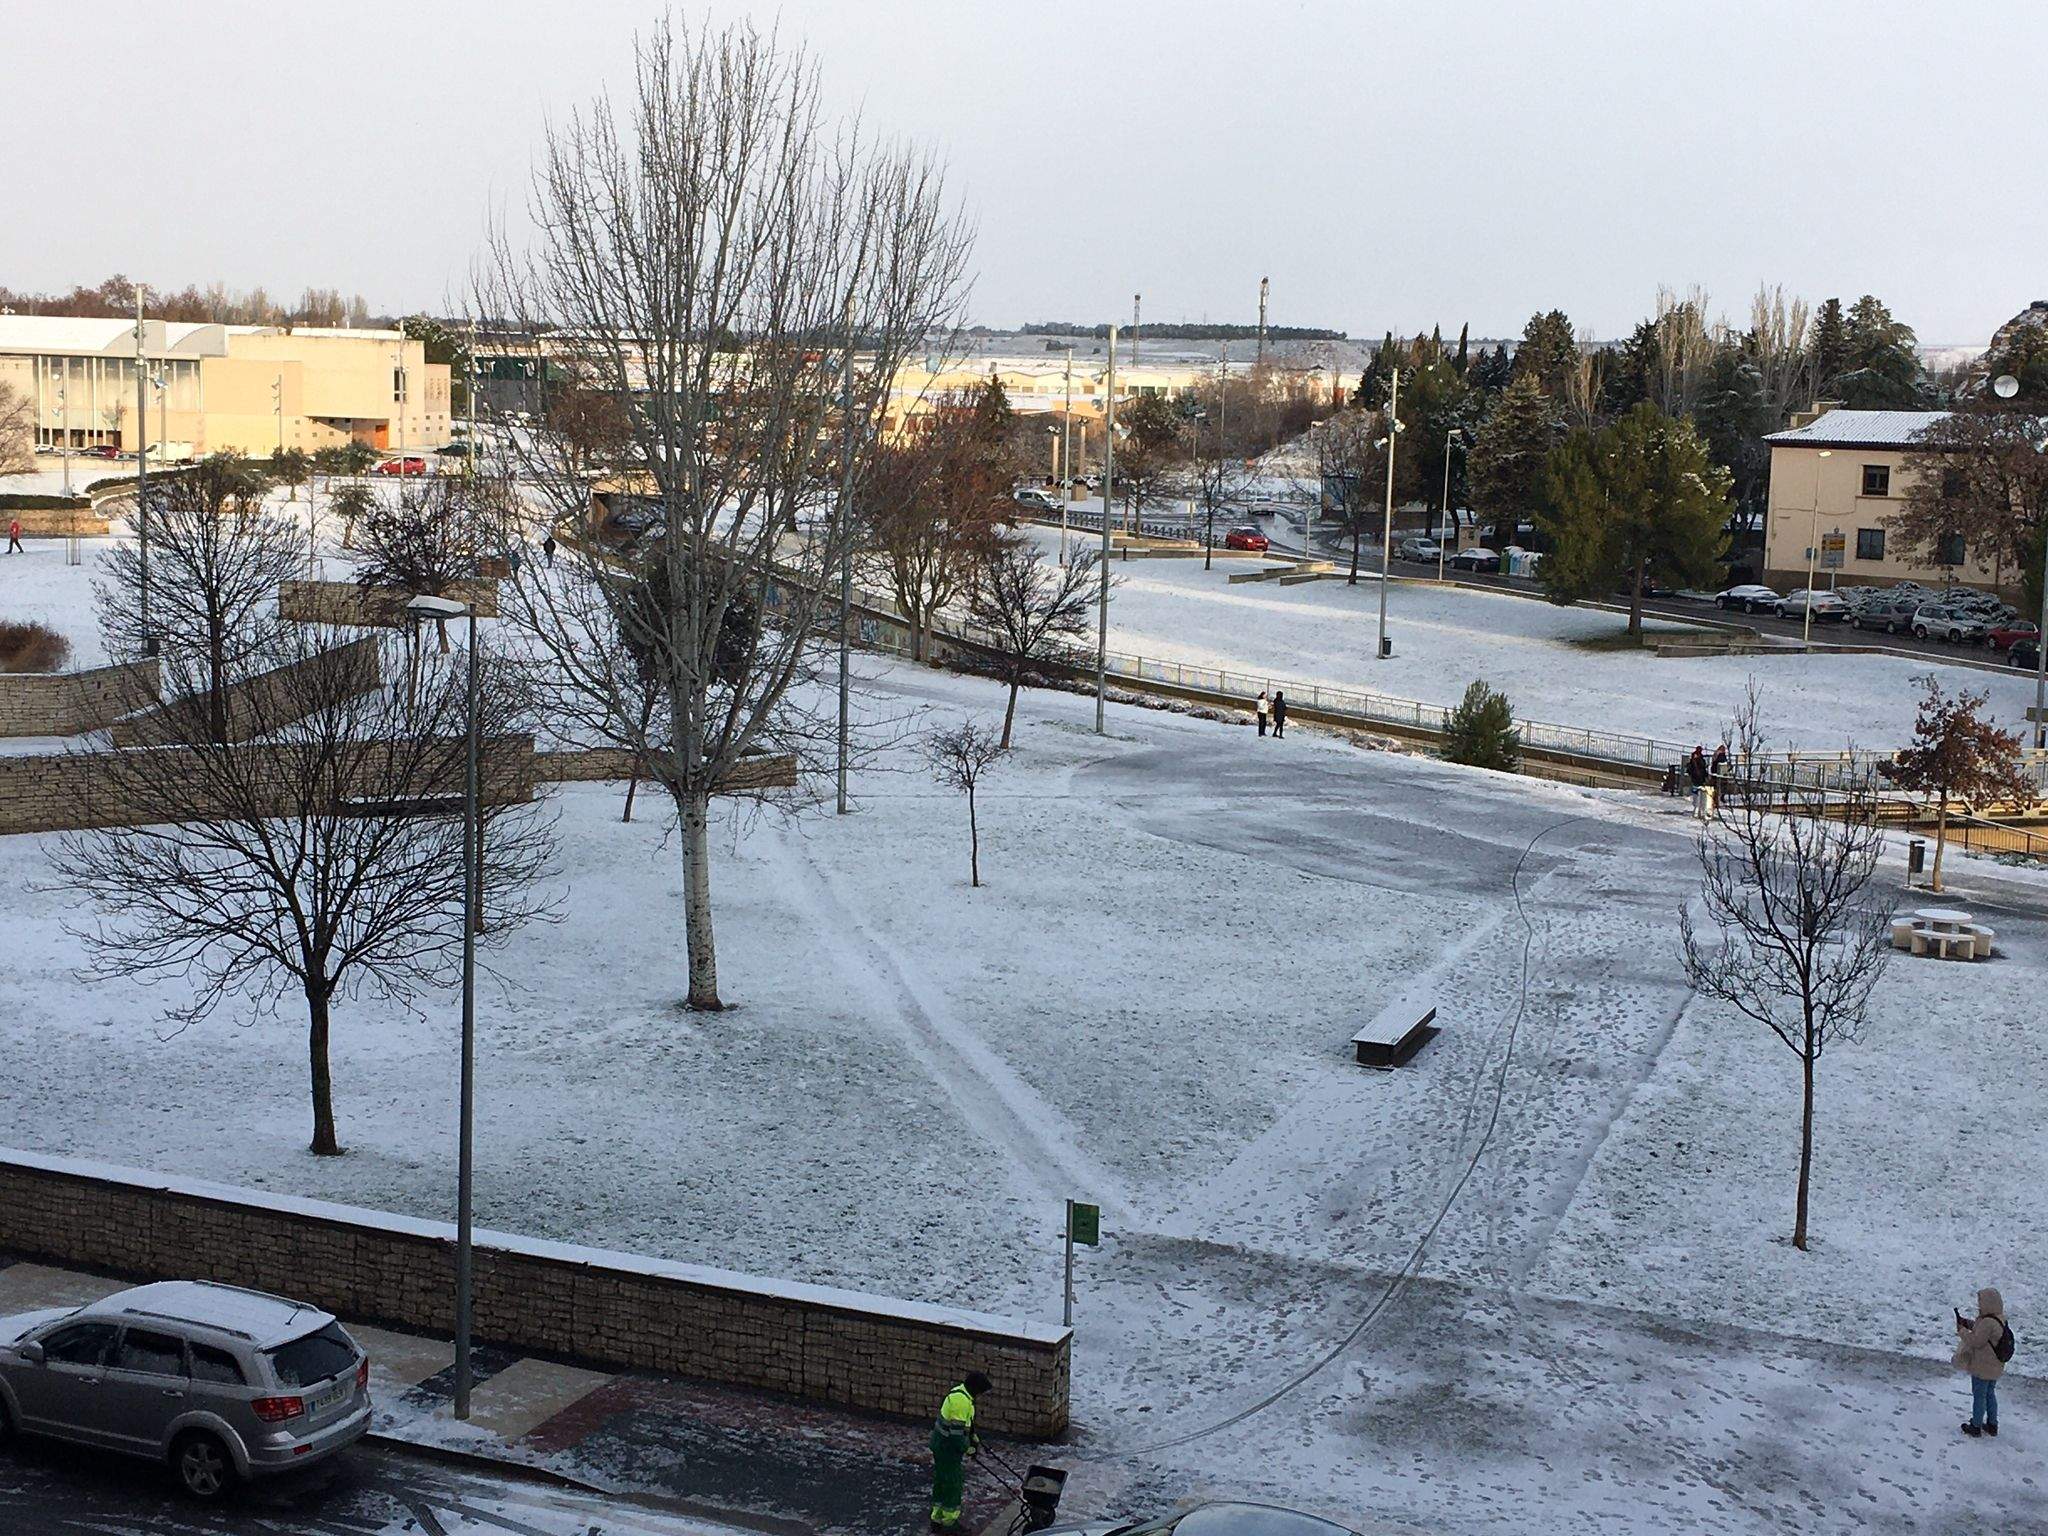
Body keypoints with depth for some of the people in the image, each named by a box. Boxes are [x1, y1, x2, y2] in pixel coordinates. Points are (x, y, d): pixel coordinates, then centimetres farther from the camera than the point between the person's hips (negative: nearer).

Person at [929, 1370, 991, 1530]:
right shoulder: (961, 1401, -27)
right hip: (948, 1447, -10)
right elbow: (956, 1430, -26)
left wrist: (974, 1437, 23)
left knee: (941, 1482, 19)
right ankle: (949, 1521, 15)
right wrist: (969, 1448, -14)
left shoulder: (961, 1392, 6)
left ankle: (937, 1519, 29)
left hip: (941, 1443, 10)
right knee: (952, 1484, 3)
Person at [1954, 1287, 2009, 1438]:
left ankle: (1975, 1427, 22)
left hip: (1982, 1369, -9)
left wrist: (1962, 1331, -13)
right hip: (1995, 1368, 9)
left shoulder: (1988, 1323, -31)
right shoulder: (2000, 1319, 0)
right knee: (1990, 1394, 23)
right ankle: (1992, 1425, 35)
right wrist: (1968, 1323, 0)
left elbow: (1976, 1342, -26)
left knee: (1979, 1396, 8)